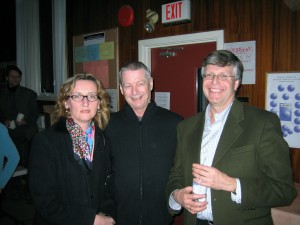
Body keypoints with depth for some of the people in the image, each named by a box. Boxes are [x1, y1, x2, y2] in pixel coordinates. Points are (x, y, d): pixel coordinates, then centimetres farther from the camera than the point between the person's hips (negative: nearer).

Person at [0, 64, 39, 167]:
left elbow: (36, 113, 6)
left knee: (27, 164, -6)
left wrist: (26, 120, -11)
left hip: (27, 136, -1)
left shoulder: (29, 93, 8)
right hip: (9, 136, 1)